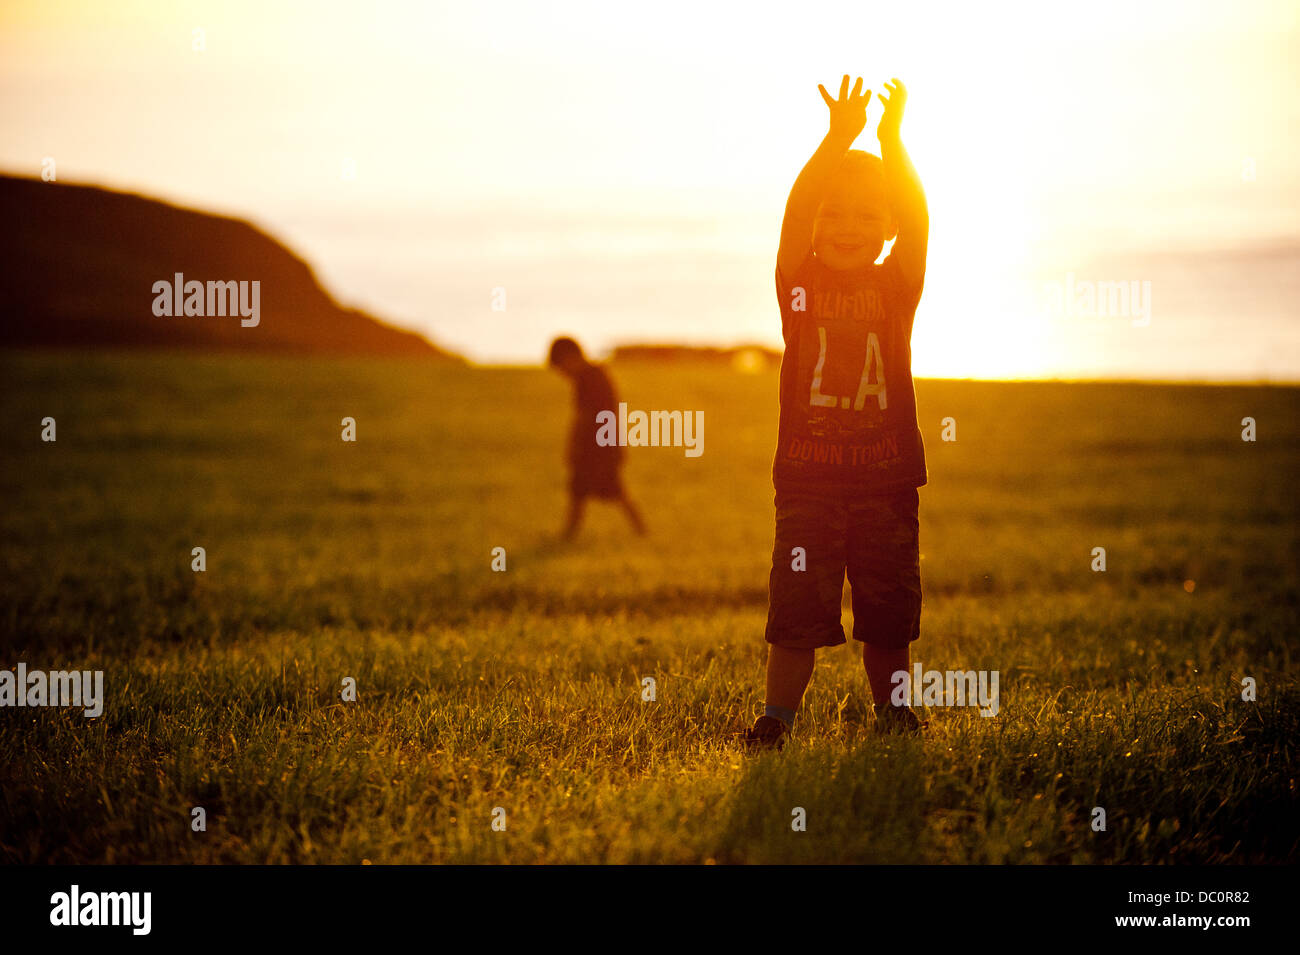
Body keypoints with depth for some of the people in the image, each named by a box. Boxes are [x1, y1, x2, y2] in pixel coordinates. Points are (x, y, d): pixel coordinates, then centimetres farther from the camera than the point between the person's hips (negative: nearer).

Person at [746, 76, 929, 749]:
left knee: (889, 611, 7)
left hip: (886, 476, 1)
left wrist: (892, 141, -21)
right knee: (797, 605, -2)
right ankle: (776, 719, 4)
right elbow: (795, 215, -13)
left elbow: (917, 222, -11)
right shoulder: (799, 283, 2)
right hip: (807, 475, -1)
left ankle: (893, 716, 19)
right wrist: (837, 142, -24)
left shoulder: (897, 287, 4)